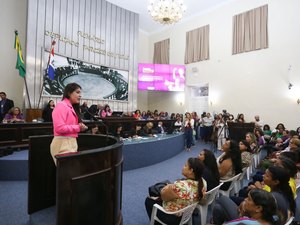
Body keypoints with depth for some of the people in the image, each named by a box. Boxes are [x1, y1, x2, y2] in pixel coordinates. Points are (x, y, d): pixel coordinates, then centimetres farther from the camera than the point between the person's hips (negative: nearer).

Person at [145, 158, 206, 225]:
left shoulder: (180, 186, -39)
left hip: (173, 218, -7)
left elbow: (163, 195, -20)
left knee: (148, 200, 16)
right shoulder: (203, 182, -15)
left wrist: (169, 186, -3)